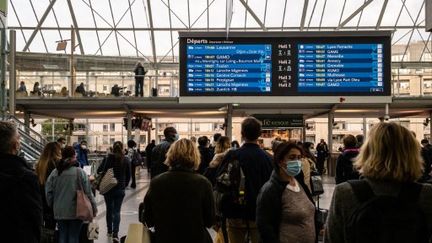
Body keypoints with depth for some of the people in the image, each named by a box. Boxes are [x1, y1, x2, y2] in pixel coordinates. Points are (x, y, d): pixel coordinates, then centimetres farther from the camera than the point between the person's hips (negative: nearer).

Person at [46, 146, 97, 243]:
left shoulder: (54, 172, -3)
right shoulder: (79, 172, -13)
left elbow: (48, 192, 2)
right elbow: (88, 192, -10)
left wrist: (52, 205, 17)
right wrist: (94, 208, 0)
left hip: (59, 212, 3)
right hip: (75, 212, -3)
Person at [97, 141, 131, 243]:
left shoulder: (108, 158, -8)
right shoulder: (126, 160, -4)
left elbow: (99, 171, -6)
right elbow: (128, 175, 2)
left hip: (108, 188, 1)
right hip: (120, 189, 0)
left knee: (109, 209, 17)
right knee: (117, 211, 1)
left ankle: (109, 231, 30)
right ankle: (115, 234, -11)